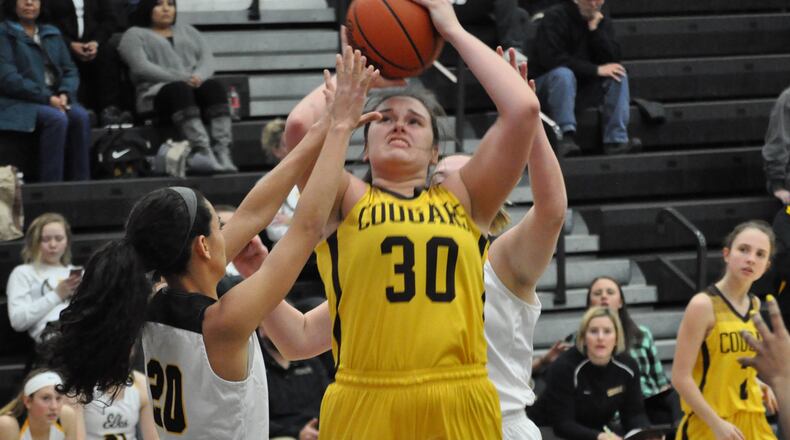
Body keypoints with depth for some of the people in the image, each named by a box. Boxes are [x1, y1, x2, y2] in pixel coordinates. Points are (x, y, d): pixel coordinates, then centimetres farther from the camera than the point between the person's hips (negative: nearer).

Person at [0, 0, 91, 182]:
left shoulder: (52, 34, 18)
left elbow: (70, 71, 14)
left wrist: (65, 94, -9)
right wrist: (47, 98, -17)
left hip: (54, 98, 5)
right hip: (18, 103, -5)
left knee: (80, 116, -25)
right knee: (56, 118, -33)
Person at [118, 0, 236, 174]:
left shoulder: (188, 31, 29)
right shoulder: (134, 35, 14)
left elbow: (207, 59, 13)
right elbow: (142, 68, -4)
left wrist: (198, 77, -12)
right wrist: (181, 79, -16)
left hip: (196, 86, 4)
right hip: (158, 93, -4)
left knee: (213, 86, -31)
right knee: (179, 89, -38)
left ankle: (223, 152, -49)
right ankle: (203, 151, -57)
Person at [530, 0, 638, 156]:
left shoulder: (603, 22, 6)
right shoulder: (554, 17, -12)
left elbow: (612, 60, -8)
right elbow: (552, 58, -26)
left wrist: (595, 29, -17)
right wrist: (596, 70, -25)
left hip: (585, 86, 5)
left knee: (618, 74, -16)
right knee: (563, 73, -36)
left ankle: (616, 141, -25)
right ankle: (566, 137, -42)